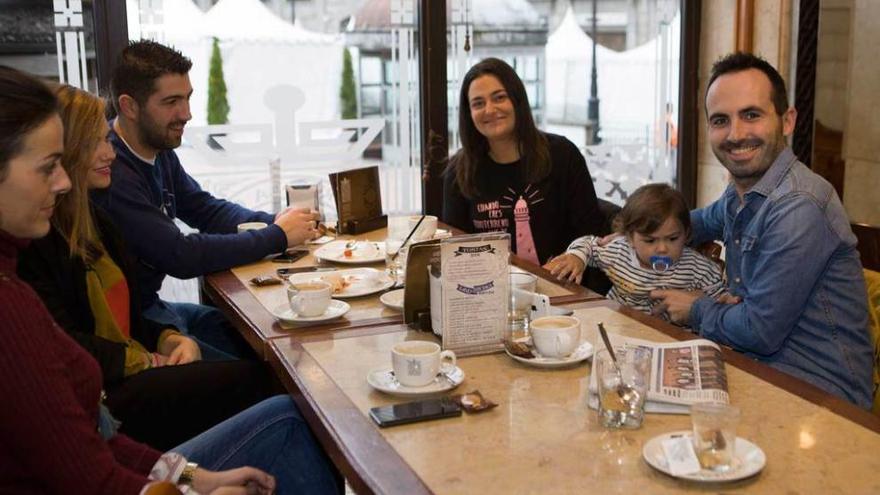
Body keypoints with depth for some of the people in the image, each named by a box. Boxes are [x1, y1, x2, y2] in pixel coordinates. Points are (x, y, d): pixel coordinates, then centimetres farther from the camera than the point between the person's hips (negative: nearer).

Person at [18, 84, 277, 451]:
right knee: (251, 380, -23)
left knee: (258, 374, -15)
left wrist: (172, 341, 1)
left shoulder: (92, 221, 19)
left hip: (131, 378, 9)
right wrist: (154, 363, -12)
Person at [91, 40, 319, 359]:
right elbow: (180, 255, -26)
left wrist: (274, 222, -4)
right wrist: (277, 237, -18)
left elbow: (206, 209, 15)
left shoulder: (159, 150, 6)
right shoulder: (111, 173, -24)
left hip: (150, 305, 9)